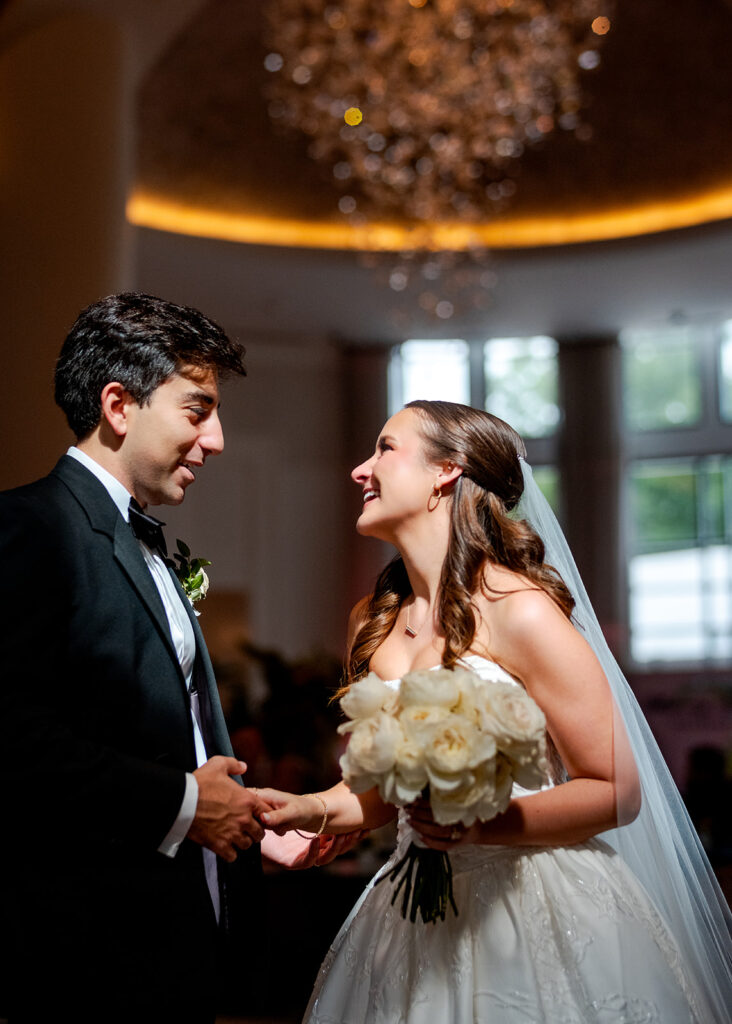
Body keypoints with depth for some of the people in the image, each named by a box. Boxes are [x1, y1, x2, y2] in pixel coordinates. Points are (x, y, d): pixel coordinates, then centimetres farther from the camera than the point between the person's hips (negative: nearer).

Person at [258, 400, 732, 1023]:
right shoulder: (373, 621, 7)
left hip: (534, 902, -6)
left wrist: (484, 825, -25)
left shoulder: (518, 610, -15)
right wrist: (313, 809, -5)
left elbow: (618, 792, -13)